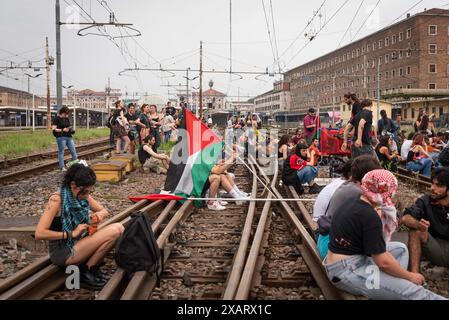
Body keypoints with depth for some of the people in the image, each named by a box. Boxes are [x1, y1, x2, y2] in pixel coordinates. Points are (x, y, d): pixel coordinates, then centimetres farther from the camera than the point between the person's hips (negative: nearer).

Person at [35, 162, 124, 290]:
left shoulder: (83, 196, 1)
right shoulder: (57, 199, -20)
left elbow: (104, 211, 13)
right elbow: (39, 234, -25)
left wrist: (99, 215, -11)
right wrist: (71, 234, -25)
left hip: (79, 243, 8)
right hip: (63, 252, -8)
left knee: (119, 228, -8)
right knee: (112, 232, -21)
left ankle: (92, 266, 0)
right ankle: (85, 272, -7)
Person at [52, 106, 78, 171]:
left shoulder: (67, 118, 16)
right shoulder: (57, 119, -3)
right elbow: (53, 129, -9)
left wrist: (71, 129, 4)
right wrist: (62, 130, -17)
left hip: (69, 137, 6)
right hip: (61, 137, -6)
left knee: (73, 151, 4)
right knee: (61, 152, 0)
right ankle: (62, 167, 3)